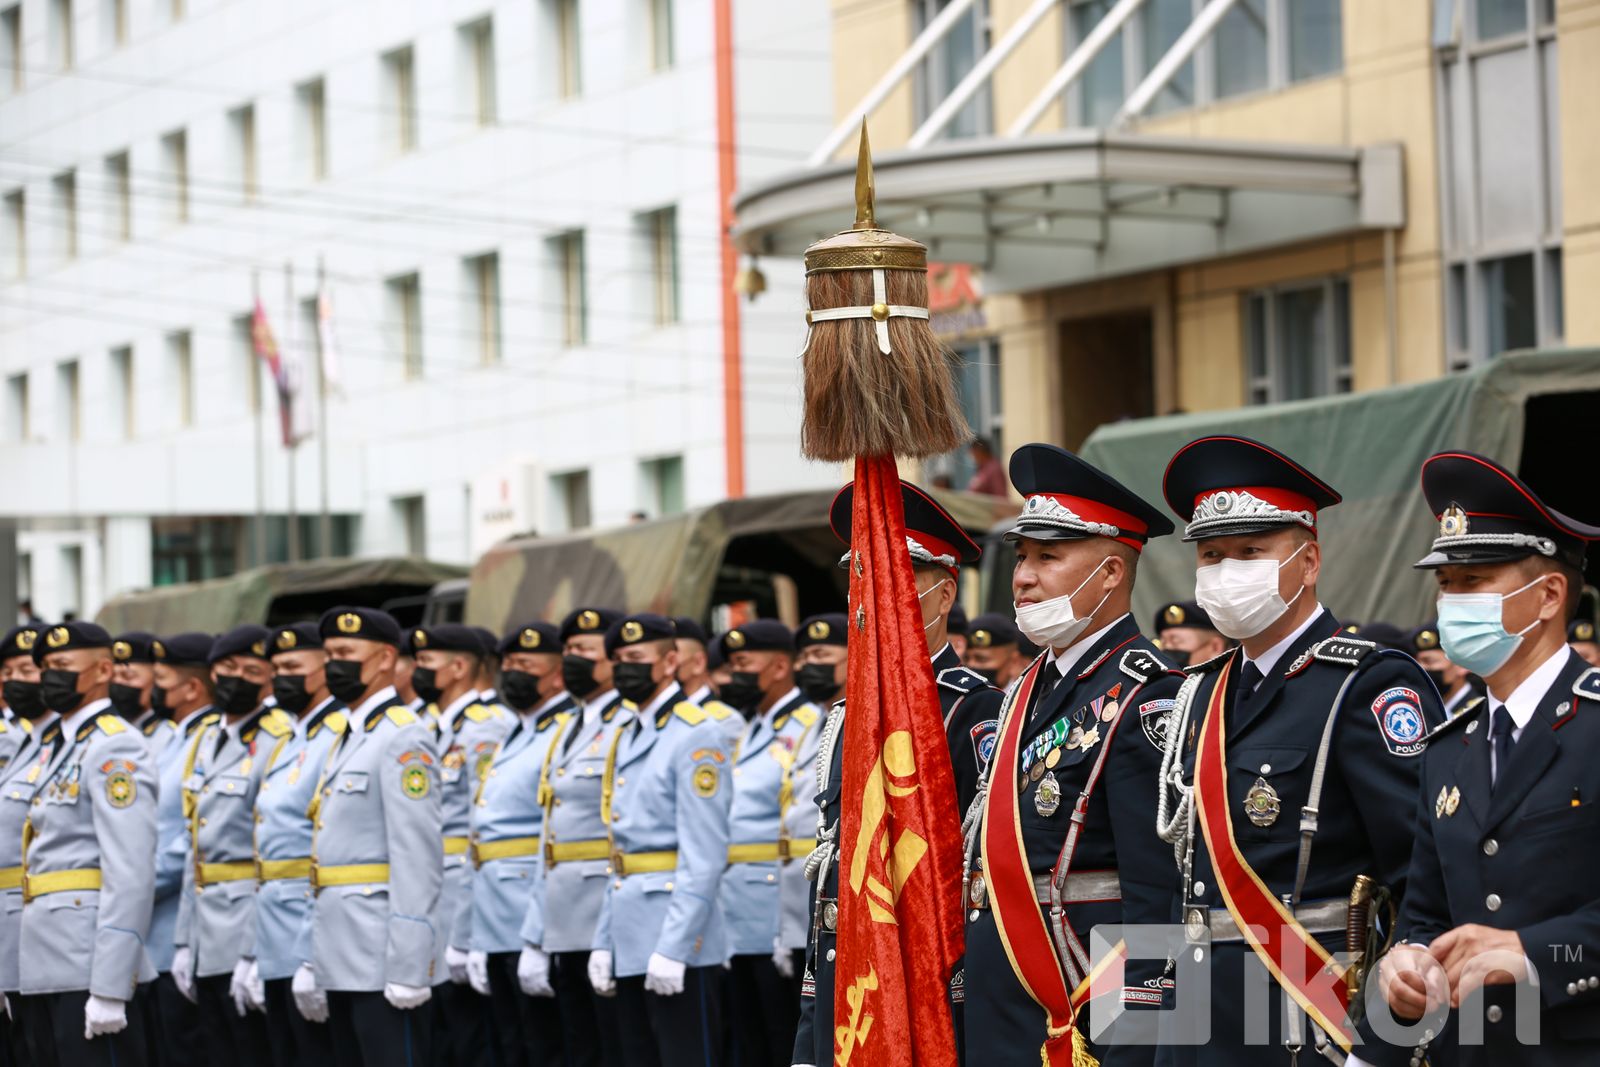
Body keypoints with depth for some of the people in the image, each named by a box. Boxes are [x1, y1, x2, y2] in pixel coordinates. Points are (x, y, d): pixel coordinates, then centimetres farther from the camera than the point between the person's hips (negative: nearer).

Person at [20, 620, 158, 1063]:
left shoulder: (115, 748, -10)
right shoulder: (67, 748, 20)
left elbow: (131, 874, -19)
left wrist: (110, 989, -23)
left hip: (90, 968, -10)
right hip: (56, 969, 10)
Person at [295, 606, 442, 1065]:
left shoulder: (404, 738, -10)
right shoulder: (349, 739, 19)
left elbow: (419, 858, -18)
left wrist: (407, 969, -23)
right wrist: (316, 961, 19)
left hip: (382, 960, -10)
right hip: (343, 965, 10)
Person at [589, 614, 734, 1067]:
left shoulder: (698, 735, -11)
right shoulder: (627, 739, 17)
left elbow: (705, 855, -17)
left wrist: (673, 947, -21)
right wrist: (603, 941, 14)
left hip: (679, 944, -9)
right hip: (631, 943, 9)